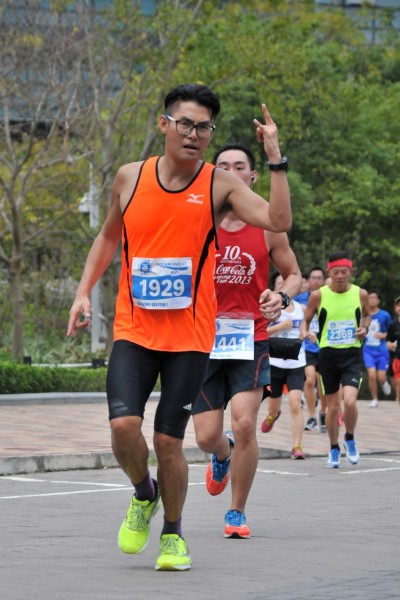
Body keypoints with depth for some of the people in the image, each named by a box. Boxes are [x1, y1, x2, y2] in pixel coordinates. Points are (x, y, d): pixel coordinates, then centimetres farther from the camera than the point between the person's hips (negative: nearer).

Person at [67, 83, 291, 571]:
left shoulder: (221, 186, -4)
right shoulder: (130, 178, 3)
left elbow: (278, 220, -18)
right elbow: (109, 237, 19)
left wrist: (275, 159, -20)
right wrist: (84, 291, 12)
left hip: (190, 335, -1)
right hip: (133, 330, 1)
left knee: (168, 441, -1)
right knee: (123, 425, -17)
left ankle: (173, 533, 23)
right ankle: (143, 495, 16)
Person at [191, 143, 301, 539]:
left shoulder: (268, 227, 0)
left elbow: (293, 274, 10)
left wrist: (281, 297, -11)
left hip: (250, 340, -1)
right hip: (205, 340, 1)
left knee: (244, 422, -18)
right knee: (207, 437, -1)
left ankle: (237, 511, 1)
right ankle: (223, 455, 40)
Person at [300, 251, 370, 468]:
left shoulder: (360, 294, -1)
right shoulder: (318, 295, -4)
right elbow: (306, 319, 7)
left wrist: (364, 328, -1)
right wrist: (304, 332, -15)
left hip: (352, 355, 0)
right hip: (328, 355, 0)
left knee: (350, 402, -18)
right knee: (333, 407, 6)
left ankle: (350, 439, 10)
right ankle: (334, 449, 26)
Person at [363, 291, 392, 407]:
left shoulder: (385, 315, -2)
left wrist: (384, 335, -12)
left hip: (382, 350, -1)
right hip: (368, 350, 1)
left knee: (381, 377, -4)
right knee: (372, 374, -15)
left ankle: (384, 382, 34)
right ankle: (374, 399, 2)